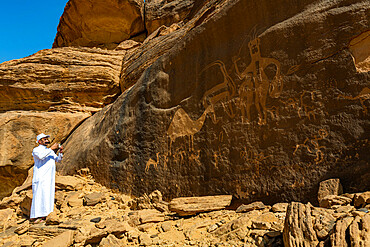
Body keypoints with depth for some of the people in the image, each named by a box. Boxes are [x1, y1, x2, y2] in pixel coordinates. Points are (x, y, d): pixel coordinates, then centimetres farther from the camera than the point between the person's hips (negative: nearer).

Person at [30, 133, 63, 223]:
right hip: (40, 177, -7)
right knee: (39, 195, -10)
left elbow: (58, 160, 17)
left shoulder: (50, 151, 22)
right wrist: (51, 149, -19)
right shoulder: (36, 150, 1)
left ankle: (44, 215, 8)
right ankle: (36, 216, -7)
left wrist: (60, 153, -1)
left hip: (49, 177, 7)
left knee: (48, 195, 4)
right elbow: (41, 156, -21)